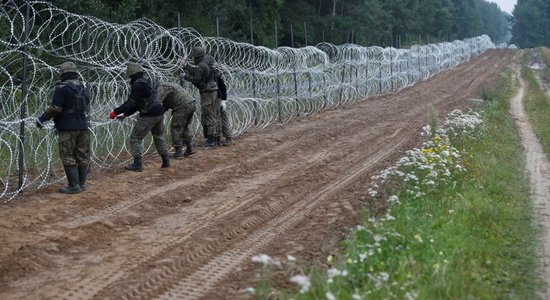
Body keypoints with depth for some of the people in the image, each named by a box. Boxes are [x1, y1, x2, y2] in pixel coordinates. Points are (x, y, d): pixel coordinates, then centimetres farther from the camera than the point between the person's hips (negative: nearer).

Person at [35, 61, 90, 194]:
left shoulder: (62, 87, -12)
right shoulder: (84, 86, 9)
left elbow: (55, 108, -16)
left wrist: (42, 118, -5)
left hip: (68, 128, -6)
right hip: (83, 126, 7)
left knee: (68, 157, -1)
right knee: (82, 156, 12)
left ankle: (74, 186, -4)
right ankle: (81, 183, 18)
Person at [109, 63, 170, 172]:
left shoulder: (138, 85, -14)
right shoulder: (146, 82, 15)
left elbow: (131, 103, -21)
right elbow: (137, 103, 19)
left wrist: (116, 112, -19)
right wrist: (126, 114, 16)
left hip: (149, 116, -9)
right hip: (159, 113, 9)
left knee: (135, 138, -1)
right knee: (158, 137, 24)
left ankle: (137, 164, -4)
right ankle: (166, 161, 26)